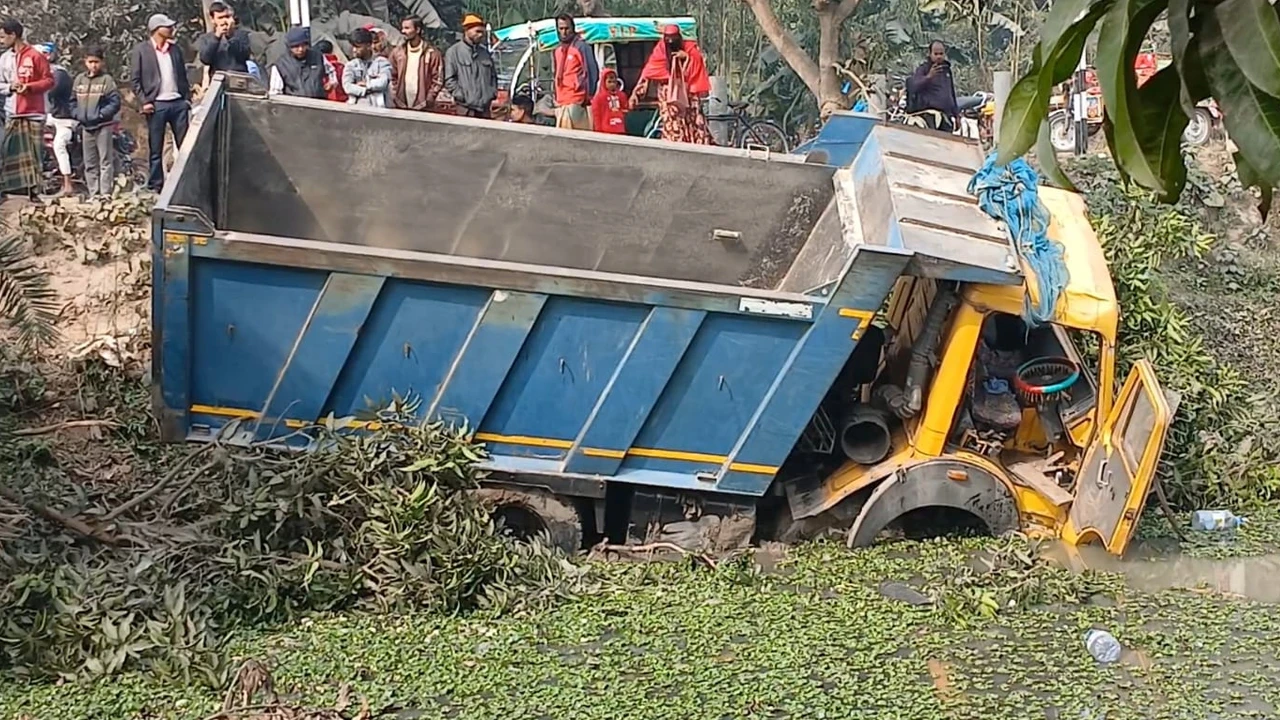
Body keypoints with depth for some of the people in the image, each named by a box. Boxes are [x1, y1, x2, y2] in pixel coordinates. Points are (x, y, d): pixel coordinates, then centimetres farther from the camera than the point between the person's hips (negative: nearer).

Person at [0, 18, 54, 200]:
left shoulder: (35, 56, -4)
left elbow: (49, 81, -3)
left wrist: (29, 87, -15)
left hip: (34, 113, -4)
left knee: (33, 154, 0)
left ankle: (34, 191, 5)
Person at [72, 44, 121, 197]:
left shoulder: (107, 79, -5)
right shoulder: (79, 79, 10)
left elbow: (115, 103, -10)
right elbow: (73, 100, 16)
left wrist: (100, 115, -16)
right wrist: (78, 115, 0)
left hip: (103, 126, -5)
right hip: (86, 127, 5)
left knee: (106, 161, -4)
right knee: (90, 164, 9)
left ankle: (106, 193, -3)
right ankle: (93, 194, 15)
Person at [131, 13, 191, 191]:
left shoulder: (175, 49, 15)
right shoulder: (140, 50, 1)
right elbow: (136, 80, -2)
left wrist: (187, 99, 7)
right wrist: (144, 101, -11)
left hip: (178, 103, 4)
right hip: (156, 105, -4)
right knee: (155, 150, 1)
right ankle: (156, 187, 6)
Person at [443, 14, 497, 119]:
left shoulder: (485, 52, 16)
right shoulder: (454, 52, -1)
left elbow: (493, 76, 23)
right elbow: (449, 79, -6)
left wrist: (493, 95, 10)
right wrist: (462, 97, -11)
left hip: (485, 108, 5)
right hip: (466, 108, -5)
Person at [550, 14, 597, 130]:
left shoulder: (581, 46, -5)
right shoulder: (557, 52, 18)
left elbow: (592, 72, -8)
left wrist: (588, 96, -11)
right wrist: (556, 99, 18)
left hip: (577, 102, -8)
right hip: (561, 104, 8)